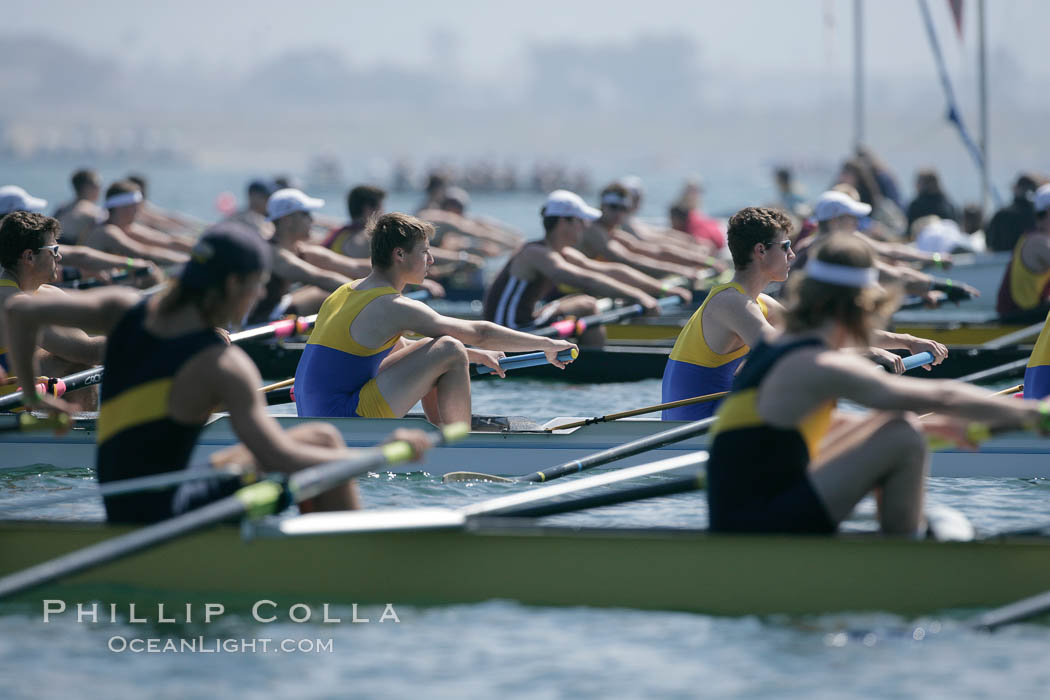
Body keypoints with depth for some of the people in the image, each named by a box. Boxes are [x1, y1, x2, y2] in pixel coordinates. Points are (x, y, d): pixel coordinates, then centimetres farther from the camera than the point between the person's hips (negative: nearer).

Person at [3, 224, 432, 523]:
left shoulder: (125, 311, 4)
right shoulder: (223, 365, -15)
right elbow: (279, 460, -21)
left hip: (120, 514, 8)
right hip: (161, 515, -8)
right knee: (323, 441, -2)